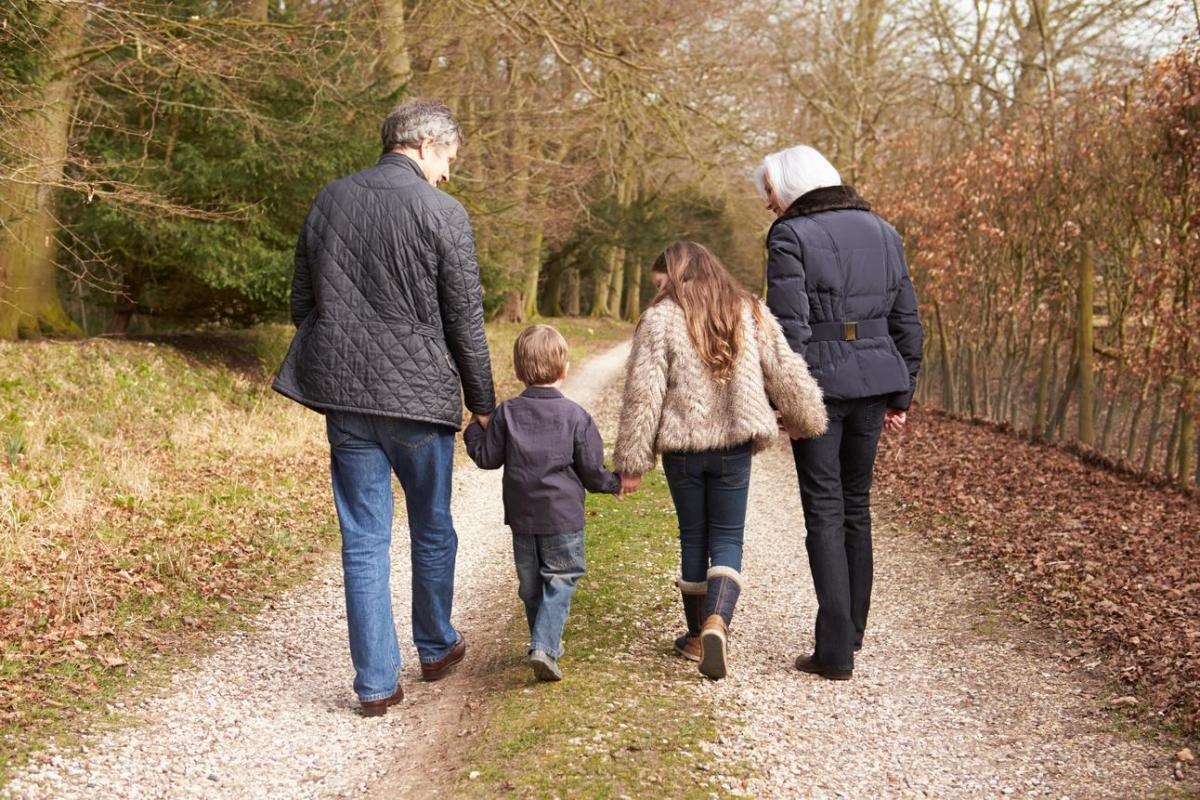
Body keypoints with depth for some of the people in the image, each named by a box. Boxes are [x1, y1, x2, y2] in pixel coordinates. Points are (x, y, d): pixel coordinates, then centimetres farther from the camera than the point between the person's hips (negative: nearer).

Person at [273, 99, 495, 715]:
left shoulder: (329, 201, 7)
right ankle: (436, 648, 35)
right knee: (432, 530, 17)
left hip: (344, 394, 4)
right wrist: (482, 402, 4)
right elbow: (465, 322, -6)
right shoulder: (442, 212, -8)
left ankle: (377, 683, 9)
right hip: (418, 394, -3)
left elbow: (302, 301, 12)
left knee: (363, 540, 7)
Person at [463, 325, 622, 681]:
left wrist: (474, 432, 18)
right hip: (563, 518, -3)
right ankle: (544, 647, -12)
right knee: (559, 584, 4)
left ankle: (547, 643, 29)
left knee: (530, 585, 17)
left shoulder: (507, 412, -3)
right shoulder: (575, 416, -9)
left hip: (522, 518, 3)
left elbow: (488, 457, 0)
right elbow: (592, 470, -6)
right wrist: (615, 483, 15)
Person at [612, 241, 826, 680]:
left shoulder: (660, 319, -6)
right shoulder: (750, 313, 4)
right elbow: (785, 372, 6)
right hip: (734, 446, 2)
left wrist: (631, 461, -4)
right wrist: (805, 419, 22)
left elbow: (643, 394, -9)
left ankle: (697, 636, 21)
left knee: (693, 537, 13)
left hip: (682, 447, -2)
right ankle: (717, 620, -16)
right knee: (727, 538, 8)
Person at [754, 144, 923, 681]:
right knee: (857, 506, 17)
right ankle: (852, 630, 29)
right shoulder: (881, 232, 10)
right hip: (874, 382, 6)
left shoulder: (790, 237, -9)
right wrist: (901, 395, 17)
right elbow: (906, 323, 11)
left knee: (824, 514, -1)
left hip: (818, 383, -6)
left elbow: (788, 328, -15)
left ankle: (835, 652, -1)